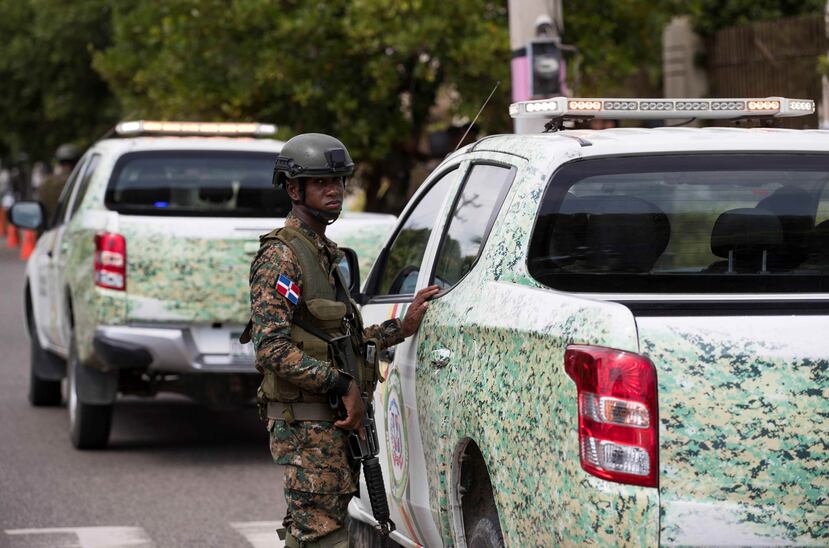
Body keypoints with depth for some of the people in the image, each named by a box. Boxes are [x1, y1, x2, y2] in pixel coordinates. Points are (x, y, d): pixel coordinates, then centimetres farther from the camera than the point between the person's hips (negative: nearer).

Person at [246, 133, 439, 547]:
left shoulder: (327, 254, 19)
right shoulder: (281, 257, -12)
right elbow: (271, 348, -21)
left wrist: (402, 327, 13)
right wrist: (343, 384, -22)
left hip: (337, 421, 10)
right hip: (306, 424, -10)